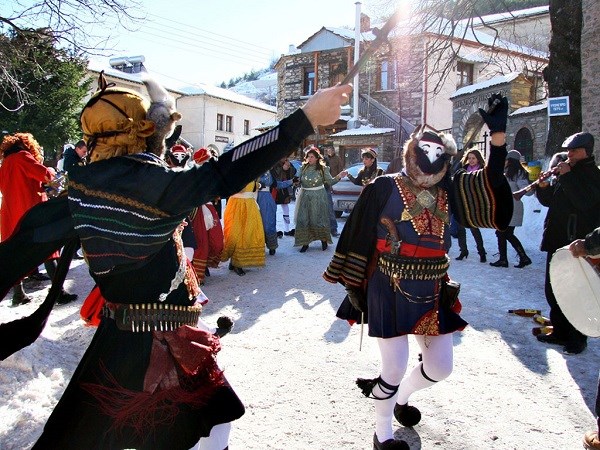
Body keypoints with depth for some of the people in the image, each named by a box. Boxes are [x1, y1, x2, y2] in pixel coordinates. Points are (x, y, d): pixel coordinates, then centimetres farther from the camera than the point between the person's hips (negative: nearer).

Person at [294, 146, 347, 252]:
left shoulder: (323, 168, -2)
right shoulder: (303, 167, 6)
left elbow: (330, 181, -5)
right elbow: (299, 181, 13)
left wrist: (339, 176, -19)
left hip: (319, 197, -3)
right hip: (305, 196, 3)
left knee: (319, 219, 1)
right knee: (303, 219, 0)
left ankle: (324, 240, 18)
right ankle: (305, 242, 9)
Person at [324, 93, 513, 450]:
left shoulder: (450, 192, 4)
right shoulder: (385, 187, -9)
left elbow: (497, 205, -9)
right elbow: (358, 236, -7)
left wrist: (499, 134, -15)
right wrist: (353, 284, -5)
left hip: (432, 294, 6)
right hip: (390, 292, -5)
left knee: (441, 368, 13)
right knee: (395, 368, 0)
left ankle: (401, 397, 45)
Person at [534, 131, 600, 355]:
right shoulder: (564, 172, 14)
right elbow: (549, 200, 17)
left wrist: (567, 176, -20)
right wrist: (543, 187, -3)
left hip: (579, 244, -8)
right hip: (557, 241, 8)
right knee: (553, 290, 13)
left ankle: (577, 338, 8)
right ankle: (560, 331, 25)